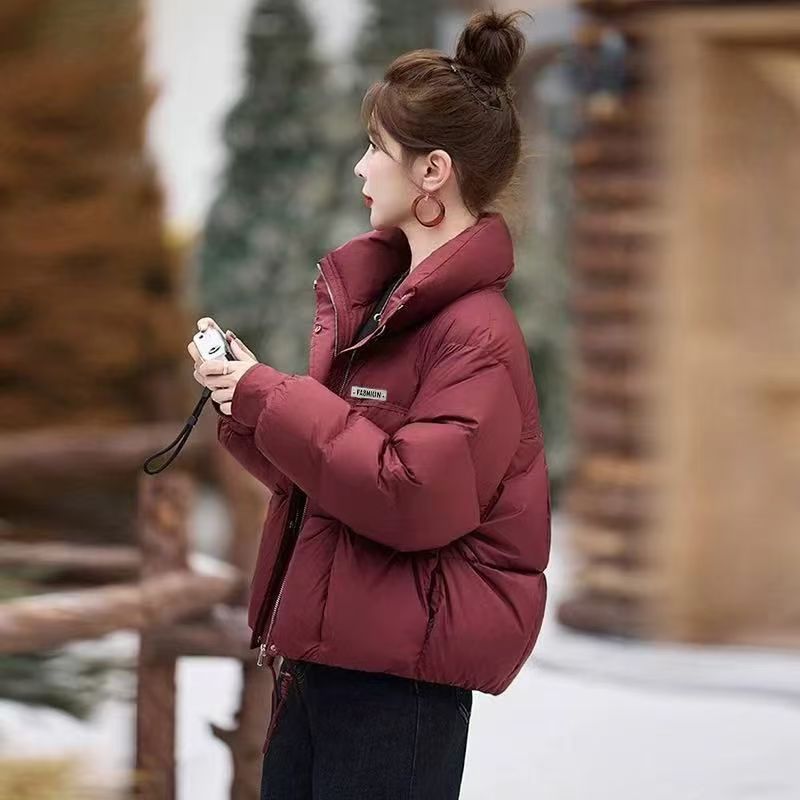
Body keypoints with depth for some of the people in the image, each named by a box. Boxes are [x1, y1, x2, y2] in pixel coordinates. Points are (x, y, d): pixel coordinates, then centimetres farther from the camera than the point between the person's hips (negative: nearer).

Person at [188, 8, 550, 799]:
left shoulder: (476, 333, -17)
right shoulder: (367, 296, 12)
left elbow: (413, 497, -24)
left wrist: (269, 400, -19)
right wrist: (248, 395, 0)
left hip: (401, 677, -9)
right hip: (320, 648, 9)